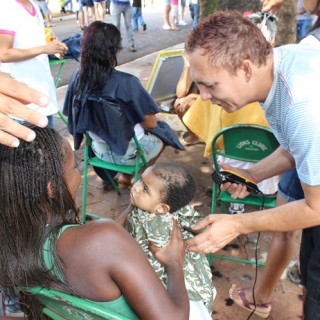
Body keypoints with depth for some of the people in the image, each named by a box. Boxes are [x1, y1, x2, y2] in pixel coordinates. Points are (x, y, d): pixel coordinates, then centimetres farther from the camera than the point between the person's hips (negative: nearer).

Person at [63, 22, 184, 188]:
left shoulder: (77, 79, -13)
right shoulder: (125, 82, -29)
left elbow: (75, 121, 0)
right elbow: (150, 124, -20)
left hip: (99, 150, 6)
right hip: (128, 153, -5)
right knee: (162, 131, 25)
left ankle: (123, 174, 21)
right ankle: (127, 176, 21)